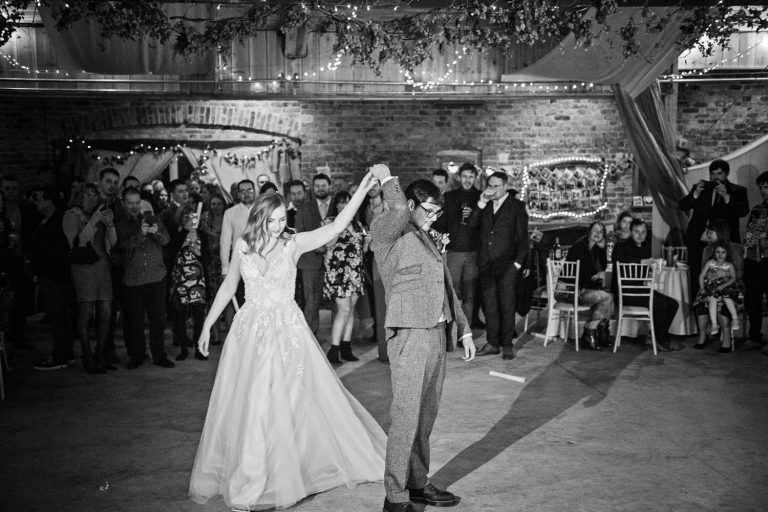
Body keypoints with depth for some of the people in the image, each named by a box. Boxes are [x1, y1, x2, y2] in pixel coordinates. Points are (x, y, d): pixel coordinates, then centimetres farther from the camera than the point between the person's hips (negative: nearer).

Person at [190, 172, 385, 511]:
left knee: (292, 401, 0)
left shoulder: (293, 243, -4)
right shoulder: (242, 245, 1)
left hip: (287, 330, -2)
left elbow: (335, 228, -14)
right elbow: (229, 286, 13)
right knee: (245, 405, 8)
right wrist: (207, 325, 15)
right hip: (250, 330, 2)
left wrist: (362, 190, -23)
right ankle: (248, 479, 27)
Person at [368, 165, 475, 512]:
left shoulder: (429, 238, 20)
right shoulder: (386, 231, -4)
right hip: (409, 335, -8)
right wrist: (386, 179, -9)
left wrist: (463, 329, 21)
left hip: (437, 333, 8)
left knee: (426, 416, 13)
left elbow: (446, 288, 24)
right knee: (406, 417, -6)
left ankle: (418, 484, 25)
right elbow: (399, 208, -28)